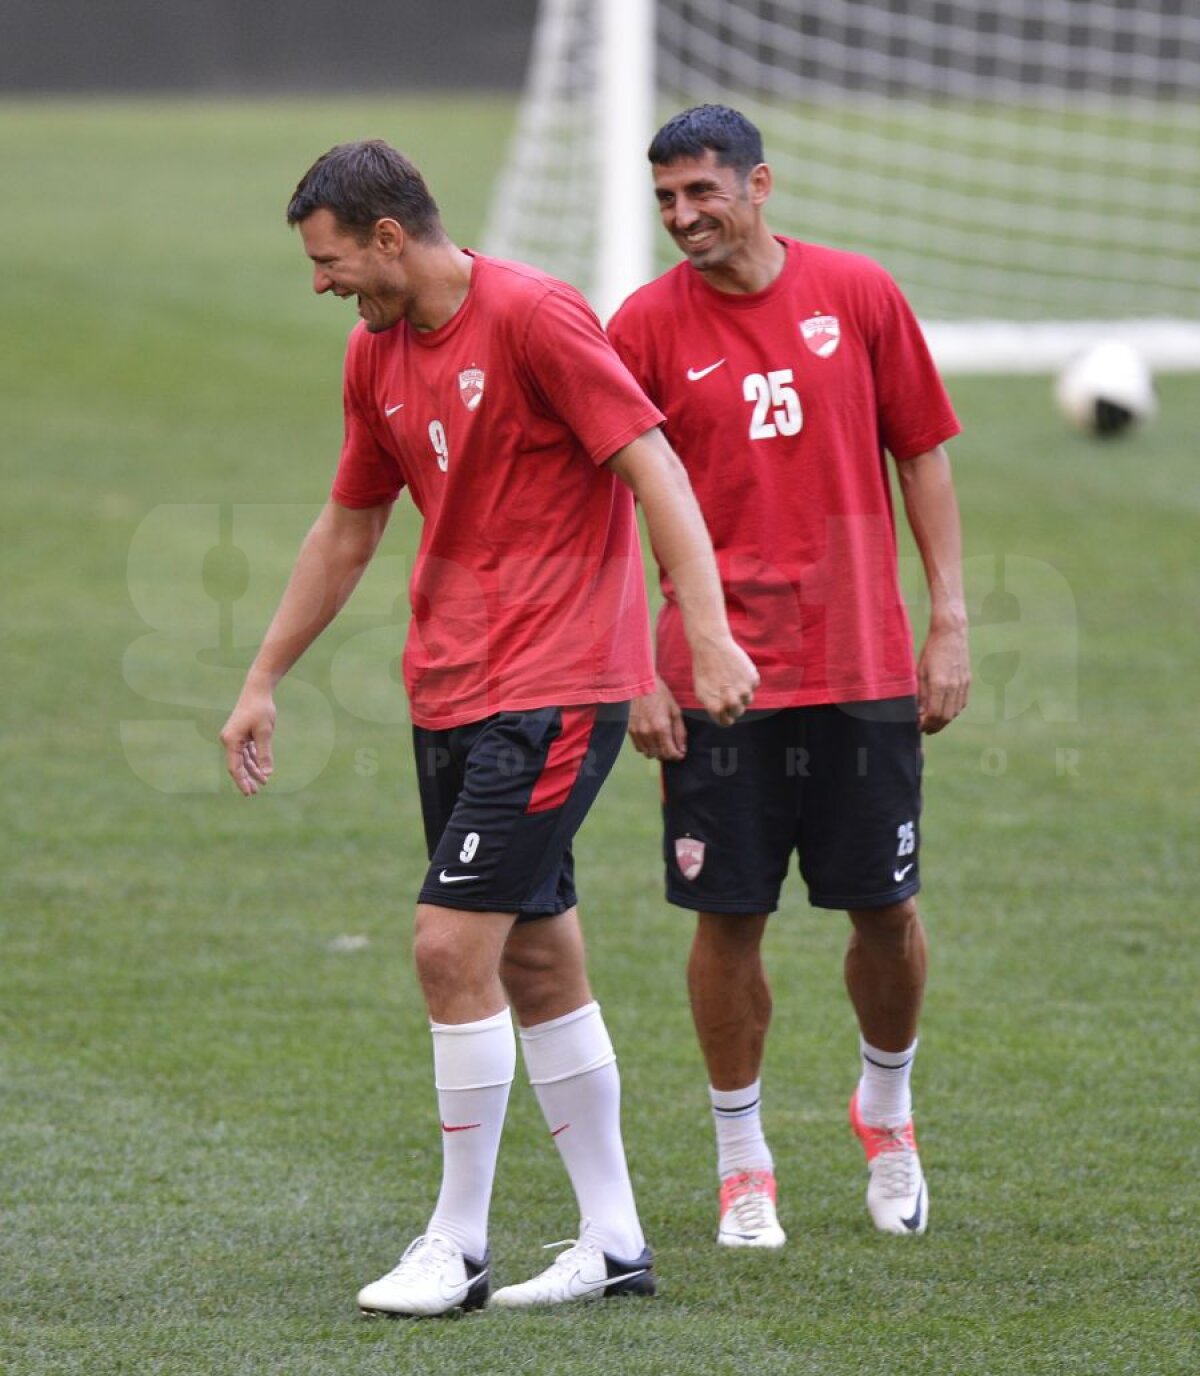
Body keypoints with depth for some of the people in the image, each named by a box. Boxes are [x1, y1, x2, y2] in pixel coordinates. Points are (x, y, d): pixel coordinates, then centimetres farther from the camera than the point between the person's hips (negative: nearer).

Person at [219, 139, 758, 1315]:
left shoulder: (533, 315, -13)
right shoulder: (375, 356, 11)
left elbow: (655, 468, -17)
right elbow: (346, 530, 23)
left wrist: (709, 634, -25)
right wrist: (264, 680, 24)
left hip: (554, 687, -8)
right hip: (449, 690, 8)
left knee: (452, 942, -13)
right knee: (536, 961, 10)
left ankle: (457, 1247, -4)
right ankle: (613, 1243, 16)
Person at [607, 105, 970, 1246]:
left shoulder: (858, 295, 2)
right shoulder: (646, 326, -2)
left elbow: (922, 456, 7)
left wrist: (949, 622, 3)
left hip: (864, 668, 1)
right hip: (718, 675, -1)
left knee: (885, 907, 5)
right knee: (730, 916, 0)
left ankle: (886, 1107, 30)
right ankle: (741, 1161, 14)